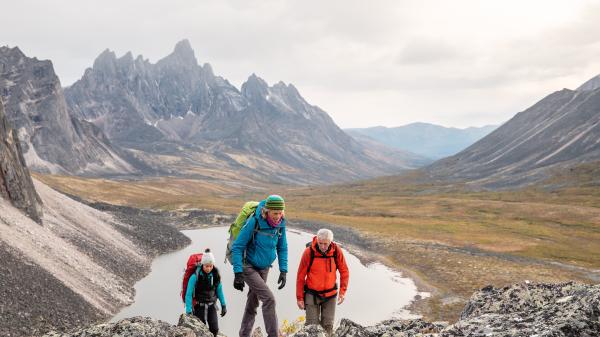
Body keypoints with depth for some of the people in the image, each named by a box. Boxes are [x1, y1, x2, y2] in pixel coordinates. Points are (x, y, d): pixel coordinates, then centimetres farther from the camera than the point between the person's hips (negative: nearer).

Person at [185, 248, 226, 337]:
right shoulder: (195, 276, -20)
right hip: (199, 306, -3)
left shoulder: (215, 275, -8)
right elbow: (188, 294, -18)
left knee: (214, 329, -8)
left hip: (211, 305, 3)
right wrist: (188, 311, -22)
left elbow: (219, 290, 7)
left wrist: (223, 305, 6)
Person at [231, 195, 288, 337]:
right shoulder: (254, 222, -25)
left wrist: (283, 271, -1)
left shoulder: (280, 224, -8)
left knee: (252, 305, 13)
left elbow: (282, 248, 6)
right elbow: (237, 247, -20)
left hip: (264, 268, 6)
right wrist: (238, 273, -23)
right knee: (269, 299, -17)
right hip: (248, 267, -6)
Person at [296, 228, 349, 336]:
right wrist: (299, 298, -5)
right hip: (312, 294, -2)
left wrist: (342, 291, -7)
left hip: (330, 294, 2)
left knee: (328, 325, 4)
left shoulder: (336, 251, -12)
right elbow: (301, 276, -9)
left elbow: (344, 272, 0)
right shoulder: (309, 252, -17)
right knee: (312, 325, -4)